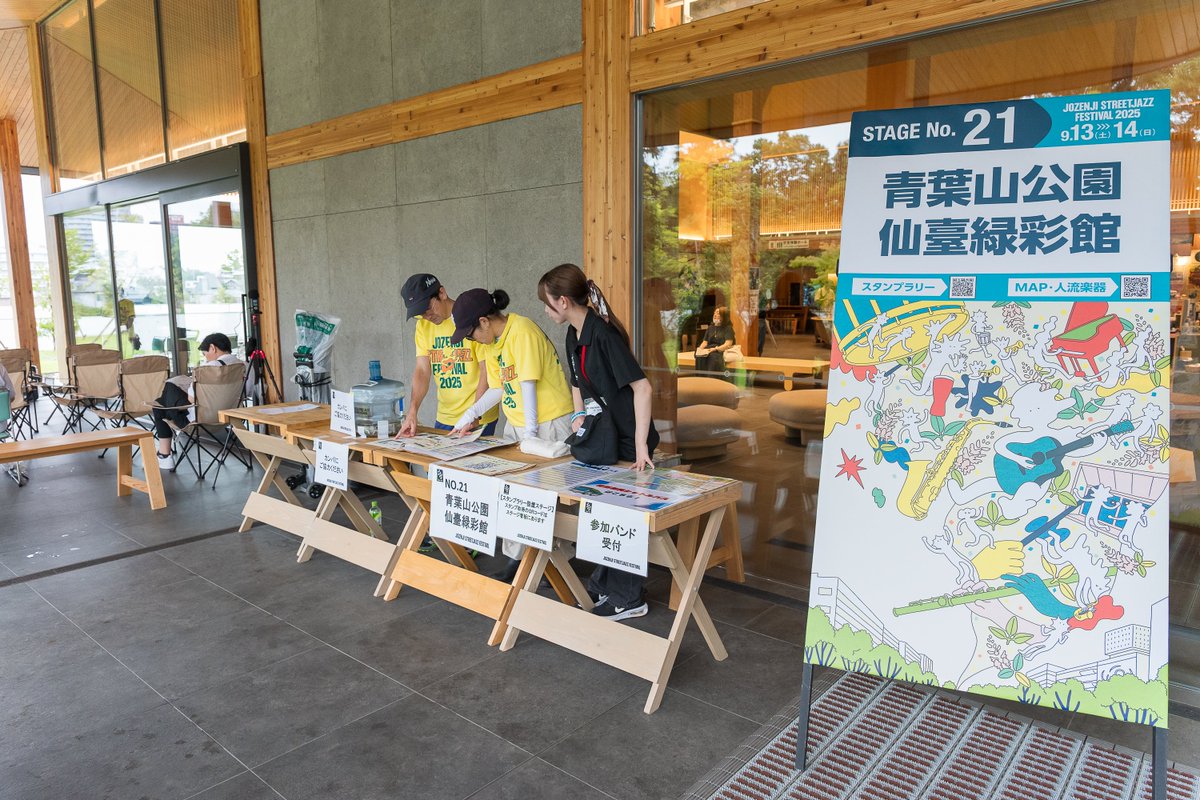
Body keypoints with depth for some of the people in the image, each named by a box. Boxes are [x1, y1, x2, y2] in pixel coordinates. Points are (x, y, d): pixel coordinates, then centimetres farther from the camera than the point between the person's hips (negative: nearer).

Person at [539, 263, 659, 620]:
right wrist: (580, 417, 6)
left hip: (627, 442, -9)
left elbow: (642, 387, -27)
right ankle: (604, 584, 34)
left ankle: (628, 598, 15)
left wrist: (640, 445, -28)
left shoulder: (603, 334, -22)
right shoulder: (574, 335, 6)